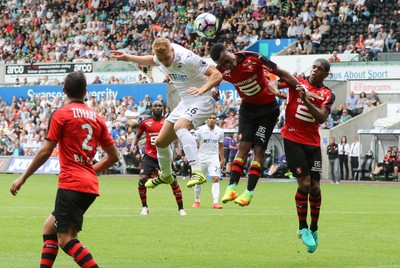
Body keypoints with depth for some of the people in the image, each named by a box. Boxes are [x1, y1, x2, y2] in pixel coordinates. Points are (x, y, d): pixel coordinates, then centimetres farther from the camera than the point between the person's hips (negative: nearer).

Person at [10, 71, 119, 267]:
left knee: (66, 240, -10)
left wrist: (22, 178, 0)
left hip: (71, 183, -8)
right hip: (90, 185, 8)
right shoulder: (96, 118, 13)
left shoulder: (61, 114, -4)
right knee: (50, 227, 19)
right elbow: (113, 155, 13)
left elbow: (45, 152, -8)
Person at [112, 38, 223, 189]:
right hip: (185, 102, 8)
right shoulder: (161, 56, -4)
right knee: (161, 142, 12)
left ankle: (198, 172, -45)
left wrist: (202, 89, -43)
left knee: (179, 126, -37)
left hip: (201, 101, -8)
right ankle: (165, 176, 41)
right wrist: (129, 57, 18)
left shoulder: (186, 58, -27)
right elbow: (151, 60, 24)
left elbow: (217, 75, -27)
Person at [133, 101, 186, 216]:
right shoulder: (145, 122, 4)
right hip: (149, 156, 0)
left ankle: (181, 209, 5)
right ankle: (144, 207, 5)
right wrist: (133, 145, 0)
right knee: (142, 179, -14)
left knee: (173, 181, -6)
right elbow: (138, 135, 16)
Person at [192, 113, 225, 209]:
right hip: (201, 158, -1)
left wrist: (222, 160, 14)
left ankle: (215, 202, -20)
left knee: (215, 179, -15)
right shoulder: (200, 130, -5)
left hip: (214, 158, 1)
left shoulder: (220, 131, 4)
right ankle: (197, 200, 25)